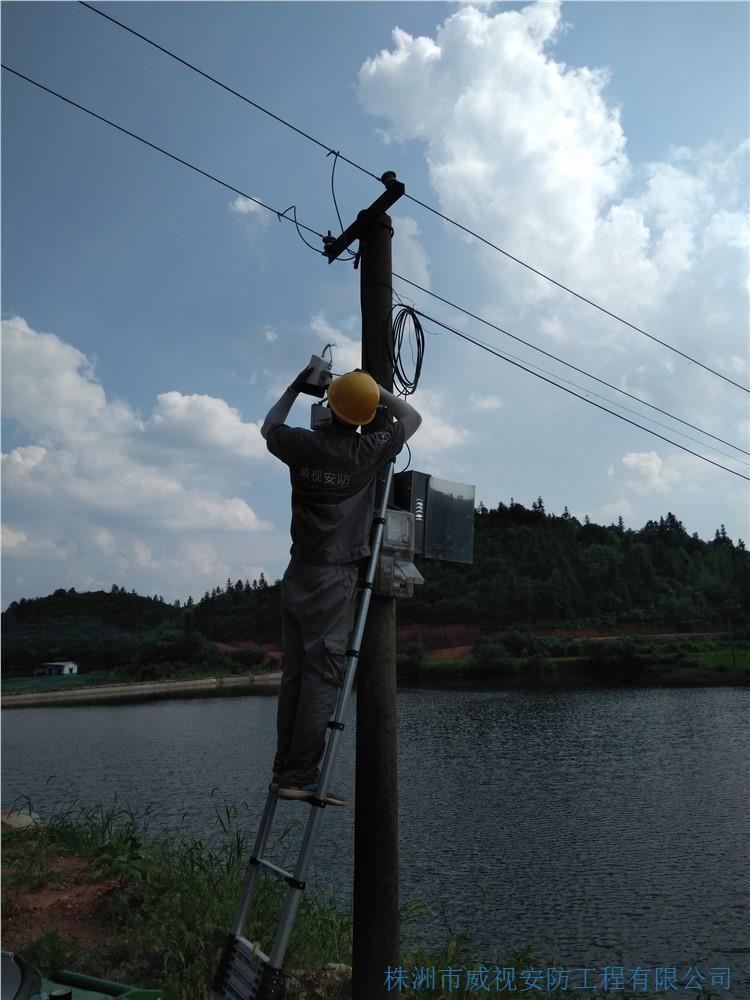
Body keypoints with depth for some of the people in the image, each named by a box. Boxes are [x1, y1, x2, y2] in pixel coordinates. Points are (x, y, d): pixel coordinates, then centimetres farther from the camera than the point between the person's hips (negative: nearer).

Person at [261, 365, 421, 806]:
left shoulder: (302, 444, 4)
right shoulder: (369, 451, -4)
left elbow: (269, 427, 28)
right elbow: (412, 417, 14)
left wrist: (296, 386, 34)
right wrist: (377, 389, 21)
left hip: (298, 574, 5)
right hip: (337, 576, -5)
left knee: (295, 674, 8)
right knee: (322, 676, -6)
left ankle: (284, 771, 12)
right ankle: (301, 778, -6)